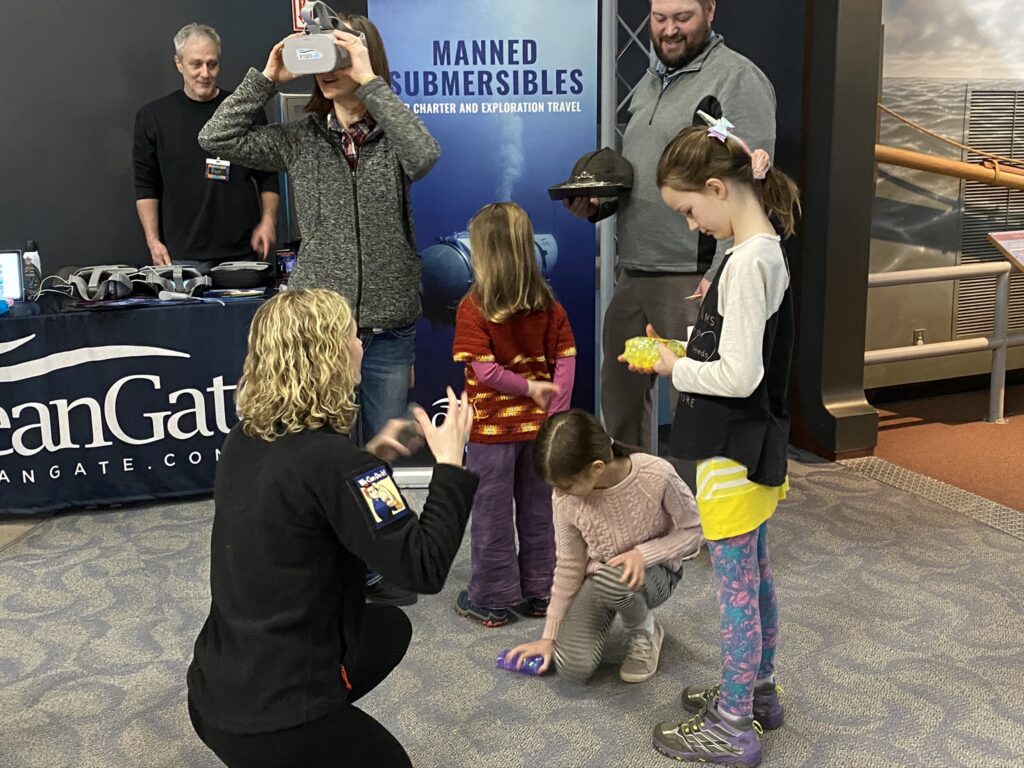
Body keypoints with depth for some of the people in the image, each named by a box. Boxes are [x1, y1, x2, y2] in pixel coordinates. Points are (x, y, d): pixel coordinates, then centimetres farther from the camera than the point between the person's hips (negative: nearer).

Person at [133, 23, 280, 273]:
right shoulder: (153, 116, 6)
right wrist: (153, 240, -2)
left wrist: (267, 221, -3)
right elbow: (145, 185, 7)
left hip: (242, 251, 1)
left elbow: (267, 177, 11)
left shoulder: (247, 112, 6)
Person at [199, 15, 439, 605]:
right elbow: (216, 139, -4)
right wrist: (267, 77, -9)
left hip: (389, 330, -1)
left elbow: (425, 157, -25)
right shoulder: (300, 140, 3)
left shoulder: (392, 136, -2)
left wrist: (370, 82, -24)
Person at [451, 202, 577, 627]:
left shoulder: (473, 307, -14)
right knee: (538, 510, 15)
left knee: (492, 515, 8)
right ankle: (538, 592, 27)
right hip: (538, 425, 4)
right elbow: (565, 360, -5)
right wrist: (554, 414, -5)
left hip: (492, 428, -4)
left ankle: (492, 599, 18)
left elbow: (484, 370, -21)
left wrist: (529, 387, -10)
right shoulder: (548, 305, -2)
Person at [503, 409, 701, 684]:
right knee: (573, 667, -19)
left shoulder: (657, 476, -30)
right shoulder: (566, 498, -20)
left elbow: (693, 531, -13)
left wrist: (643, 554, -30)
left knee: (608, 579, -38)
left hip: (653, 573, -2)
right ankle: (610, 608, 14)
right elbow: (569, 567, -6)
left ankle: (645, 630, -3)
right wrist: (549, 636, -1)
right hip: (597, 578, 2)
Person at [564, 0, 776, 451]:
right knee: (619, 395, 14)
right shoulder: (649, 84, 19)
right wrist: (596, 202, 7)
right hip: (633, 275, 8)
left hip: (694, 279, -8)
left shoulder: (737, 80, -7)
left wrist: (721, 275, -21)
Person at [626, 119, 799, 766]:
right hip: (756, 447, 10)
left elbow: (738, 376, -26)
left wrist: (676, 369, -11)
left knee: (735, 585, 2)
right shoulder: (768, 252, 8)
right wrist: (678, 352, 6)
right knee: (756, 575, 21)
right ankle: (759, 690, 38)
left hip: (734, 455, -10)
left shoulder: (747, 263, -23)